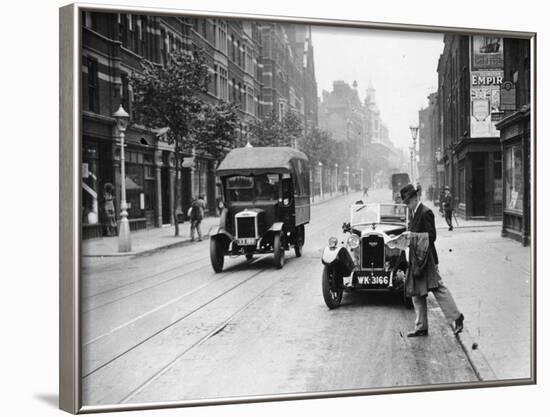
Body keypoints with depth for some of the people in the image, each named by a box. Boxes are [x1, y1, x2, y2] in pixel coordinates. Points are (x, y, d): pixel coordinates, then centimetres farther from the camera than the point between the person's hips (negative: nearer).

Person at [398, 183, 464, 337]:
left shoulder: (426, 212, -13)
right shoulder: (413, 213, 14)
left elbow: (431, 236, -16)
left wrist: (414, 235, -22)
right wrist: (408, 236, 6)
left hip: (426, 258, -9)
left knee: (438, 289, -4)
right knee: (416, 294, 9)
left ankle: (456, 317, 11)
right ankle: (421, 327, 16)